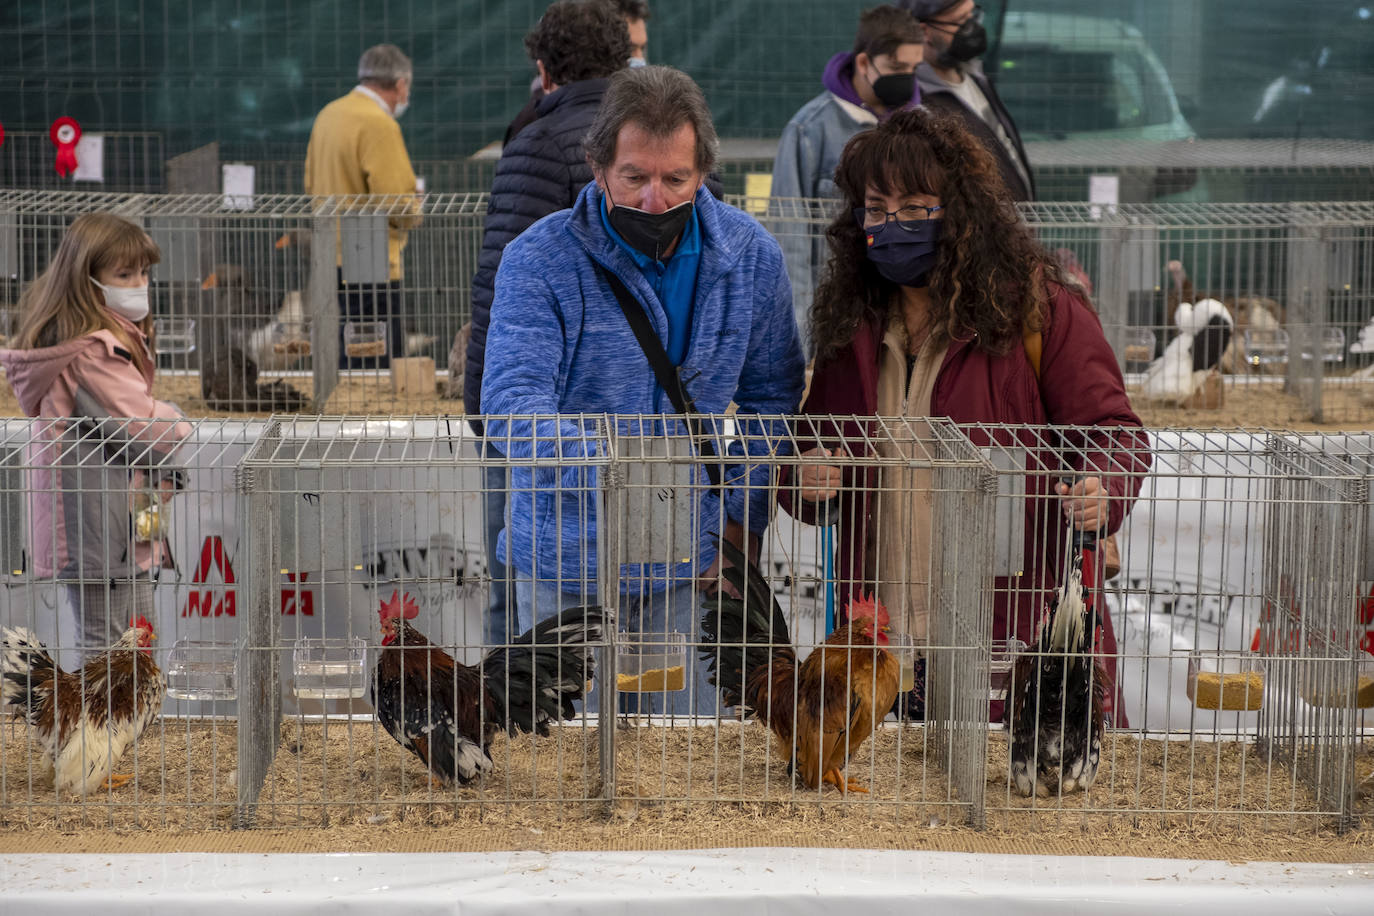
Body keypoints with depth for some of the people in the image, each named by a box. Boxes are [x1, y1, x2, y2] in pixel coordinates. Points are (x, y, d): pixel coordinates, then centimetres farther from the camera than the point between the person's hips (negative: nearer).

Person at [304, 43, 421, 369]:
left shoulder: (328, 114, 13)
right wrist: (413, 212, 1)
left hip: (331, 256, 9)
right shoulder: (379, 124, -16)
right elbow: (396, 202, -21)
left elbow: (311, 186, 21)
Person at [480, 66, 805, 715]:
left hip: (691, 564, 2)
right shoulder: (538, 261, -14)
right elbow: (513, 401, -25)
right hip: (567, 562, -2)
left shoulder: (749, 256, -2)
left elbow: (771, 396, 11)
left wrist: (743, 516, 2)